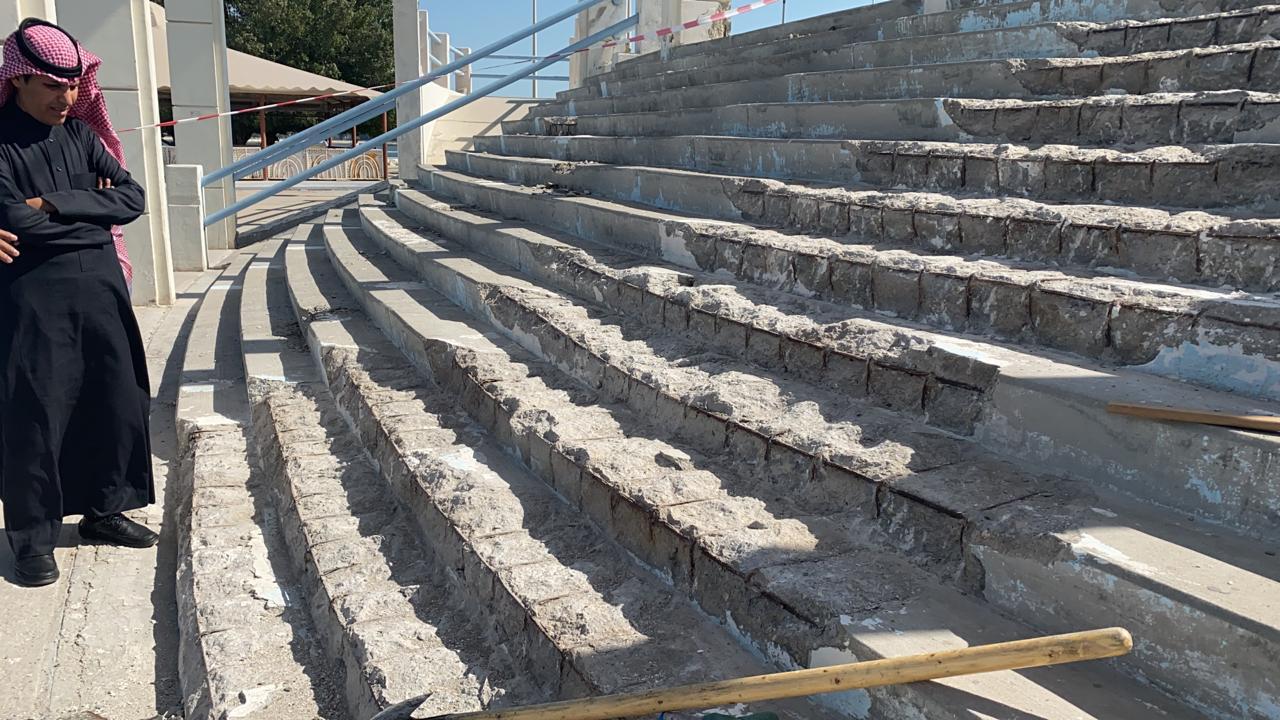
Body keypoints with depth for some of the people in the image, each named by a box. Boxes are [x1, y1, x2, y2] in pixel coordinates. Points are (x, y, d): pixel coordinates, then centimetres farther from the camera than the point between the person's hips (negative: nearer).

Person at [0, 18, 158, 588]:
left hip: (101, 289, 6)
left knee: (117, 402, 10)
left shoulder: (81, 135, 9)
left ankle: (104, 510, 27)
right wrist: (89, 208, -8)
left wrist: (55, 206, -11)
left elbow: (133, 197, -1)